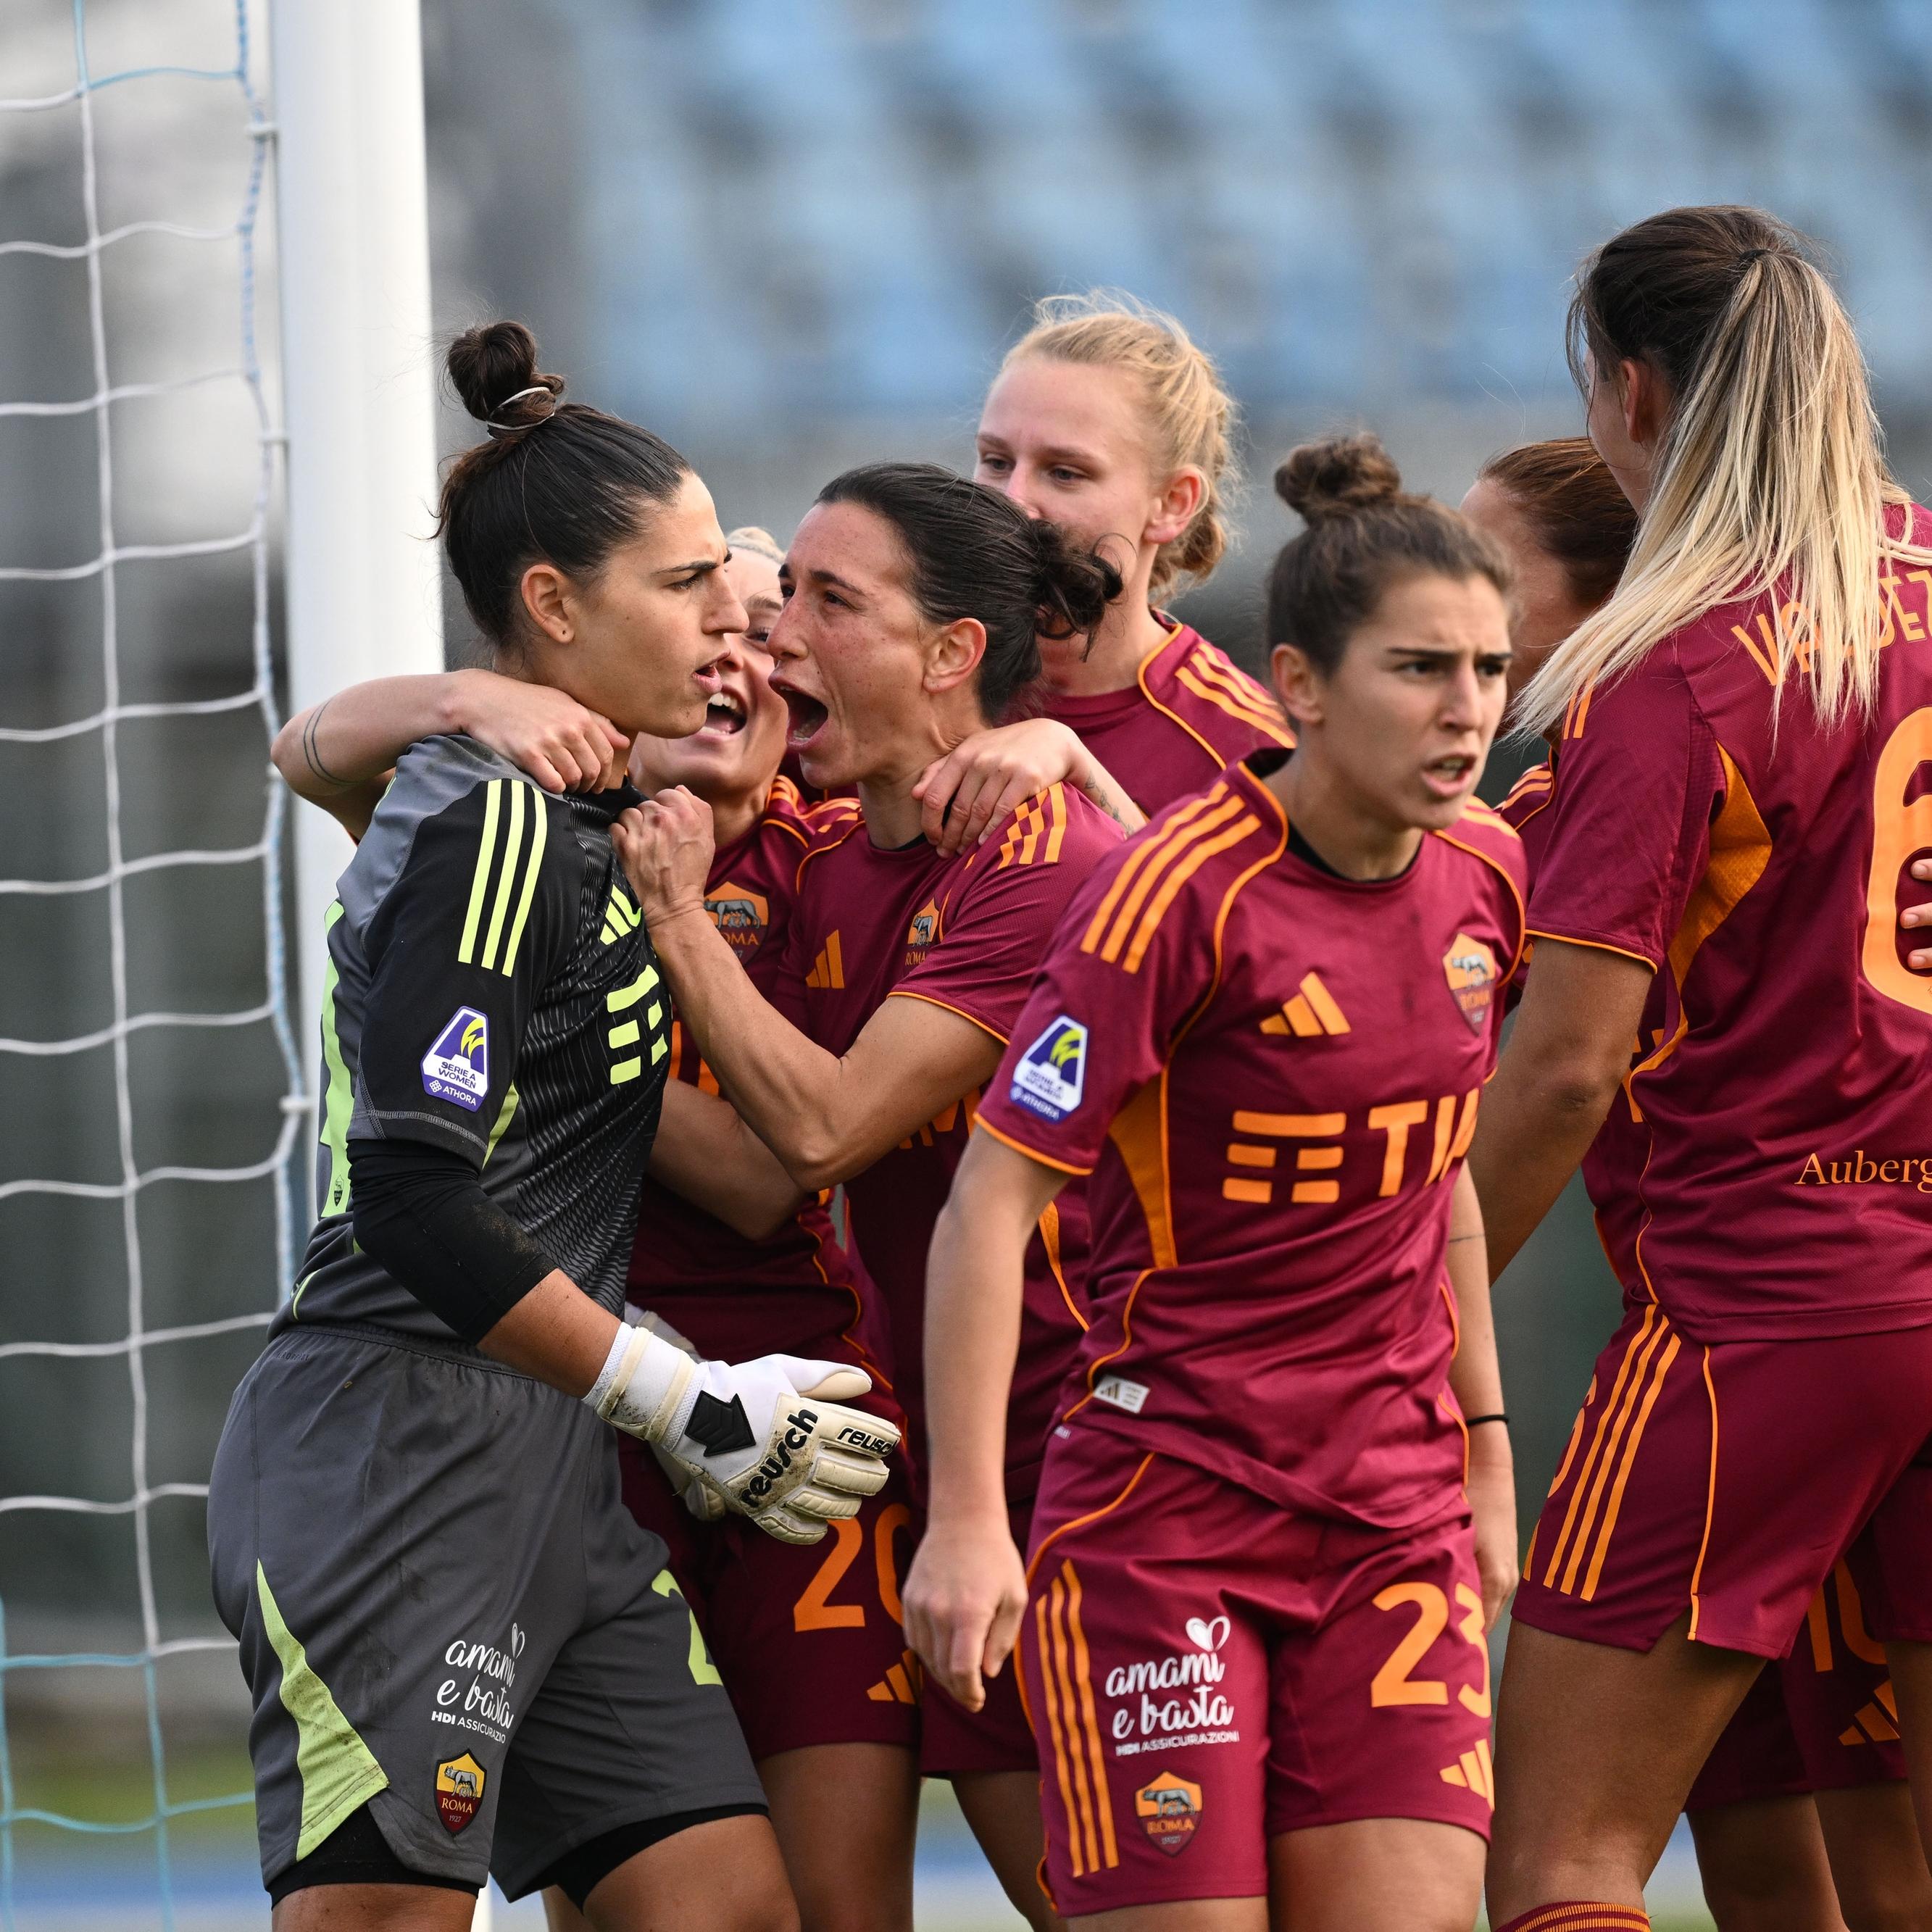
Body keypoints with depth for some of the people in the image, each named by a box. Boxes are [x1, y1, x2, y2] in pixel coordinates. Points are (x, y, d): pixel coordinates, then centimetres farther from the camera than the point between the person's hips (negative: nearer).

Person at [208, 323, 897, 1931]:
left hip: (549, 1487, 9)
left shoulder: (584, 816, 15)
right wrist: (690, 1407, -12)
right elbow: (412, 1203, -18)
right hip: (394, 1465, -9)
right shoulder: (488, 830, -11)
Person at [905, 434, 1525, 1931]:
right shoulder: (1180, 892, -15)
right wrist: (967, 1517, -20)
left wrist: (1484, 1441, 22)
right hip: (1165, 1510, -5)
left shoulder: (1483, 876, 5)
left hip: (1397, 1513, 6)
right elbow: (992, 1200, -15)